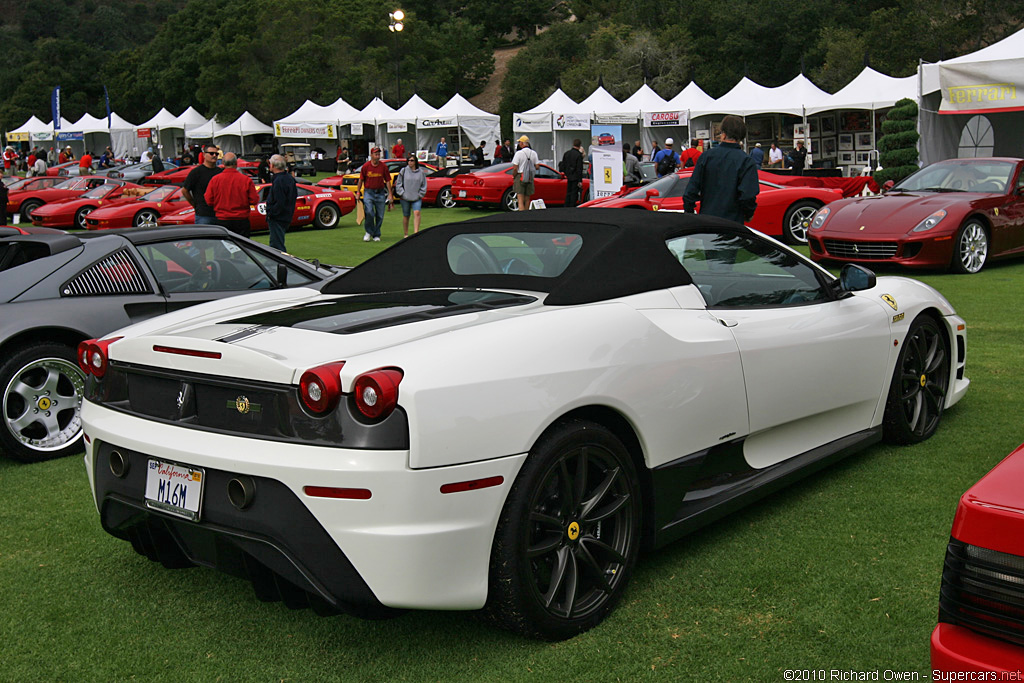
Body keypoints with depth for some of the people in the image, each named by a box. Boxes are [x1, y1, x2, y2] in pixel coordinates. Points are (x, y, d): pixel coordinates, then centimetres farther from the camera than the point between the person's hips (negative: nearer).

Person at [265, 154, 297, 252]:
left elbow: (279, 203, -25)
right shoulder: (289, 177, 9)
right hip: (287, 217, 10)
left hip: (277, 218, -10)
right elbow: (295, 196, 19)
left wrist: (270, 214, -15)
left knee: (277, 247, -6)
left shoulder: (278, 181, -21)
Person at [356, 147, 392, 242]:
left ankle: (376, 235, 18)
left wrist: (390, 194, 1)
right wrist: (358, 192, 4)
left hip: (380, 193, 2)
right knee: (369, 212, -18)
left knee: (380, 215, 4)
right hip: (368, 192, -2)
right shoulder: (365, 166, -2)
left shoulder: (383, 166, 1)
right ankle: (369, 232, 2)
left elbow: (388, 181, 5)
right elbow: (361, 180, 6)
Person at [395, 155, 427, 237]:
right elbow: (398, 184, 5)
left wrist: (420, 195, 0)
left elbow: (424, 185, 9)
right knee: (406, 216, 8)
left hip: (417, 198, 0)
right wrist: (402, 194, -3)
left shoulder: (421, 172, 3)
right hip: (405, 198, 0)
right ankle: (405, 234, 20)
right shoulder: (403, 171, 1)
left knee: (417, 213, -18)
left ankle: (416, 232, -22)